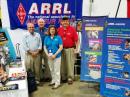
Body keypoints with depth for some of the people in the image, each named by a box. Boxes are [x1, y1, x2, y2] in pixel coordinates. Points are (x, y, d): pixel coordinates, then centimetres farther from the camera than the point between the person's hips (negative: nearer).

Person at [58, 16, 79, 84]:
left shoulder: (72, 29, -3)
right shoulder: (59, 29, 5)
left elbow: (76, 40, -4)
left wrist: (76, 48, -7)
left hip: (70, 49, -3)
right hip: (62, 49, 3)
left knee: (70, 63, 1)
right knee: (62, 63, 10)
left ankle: (70, 78, 9)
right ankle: (63, 77, 22)